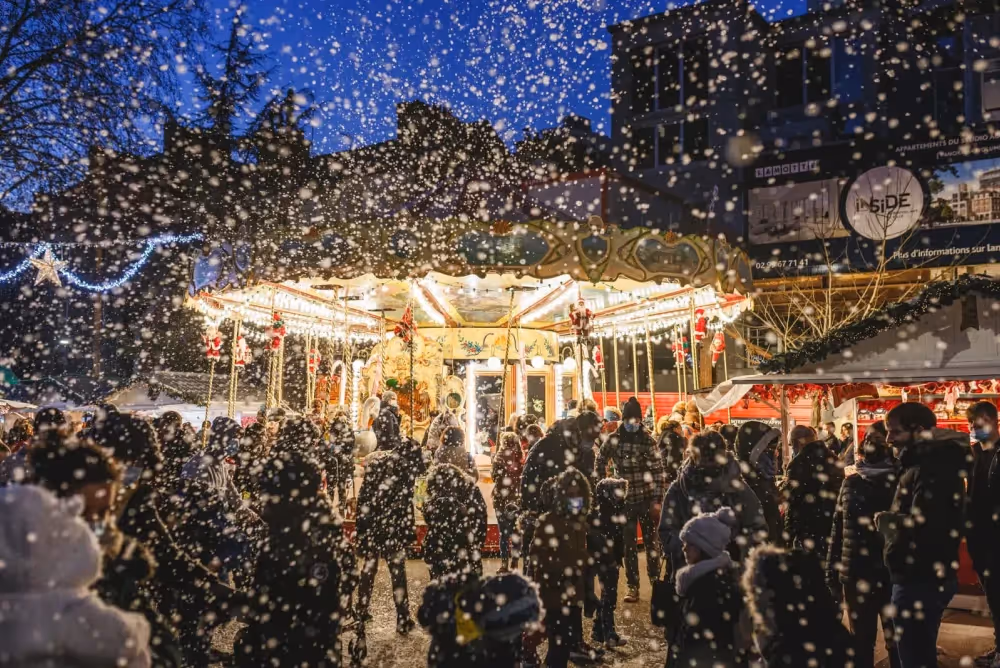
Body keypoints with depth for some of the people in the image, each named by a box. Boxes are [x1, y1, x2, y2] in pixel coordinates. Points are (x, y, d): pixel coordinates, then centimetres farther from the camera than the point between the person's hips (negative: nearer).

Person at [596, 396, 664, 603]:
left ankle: (656, 581, 25)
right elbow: (601, 463, 8)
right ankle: (632, 586, 17)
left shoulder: (648, 440, -8)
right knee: (628, 544, 7)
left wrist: (657, 498, -12)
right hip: (624, 499, 1)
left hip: (646, 498, -1)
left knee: (651, 541, 9)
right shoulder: (614, 439, -3)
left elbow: (658, 470, -8)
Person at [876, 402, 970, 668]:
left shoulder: (933, 466, -20)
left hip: (921, 581, -10)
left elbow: (921, 523, -31)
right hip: (928, 577, 10)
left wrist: (883, 519, -16)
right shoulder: (926, 463, 13)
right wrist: (892, 519, -2)